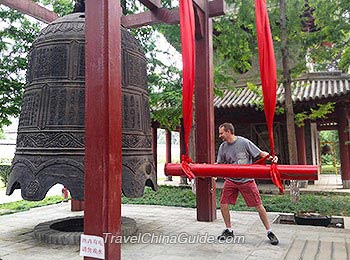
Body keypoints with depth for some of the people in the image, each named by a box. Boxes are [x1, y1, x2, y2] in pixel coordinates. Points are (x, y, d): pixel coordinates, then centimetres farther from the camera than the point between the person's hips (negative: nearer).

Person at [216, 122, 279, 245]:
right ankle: (228, 230, 19)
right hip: (230, 180, 4)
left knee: (258, 205, -1)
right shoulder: (223, 147, 3)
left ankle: (269, 232, 15)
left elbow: (261, 153, -7)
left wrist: (271, 157, -26)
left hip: (247, 180, -4)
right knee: (223, 204, -1)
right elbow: (219, 164, 10)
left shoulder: (244, 142, -11)